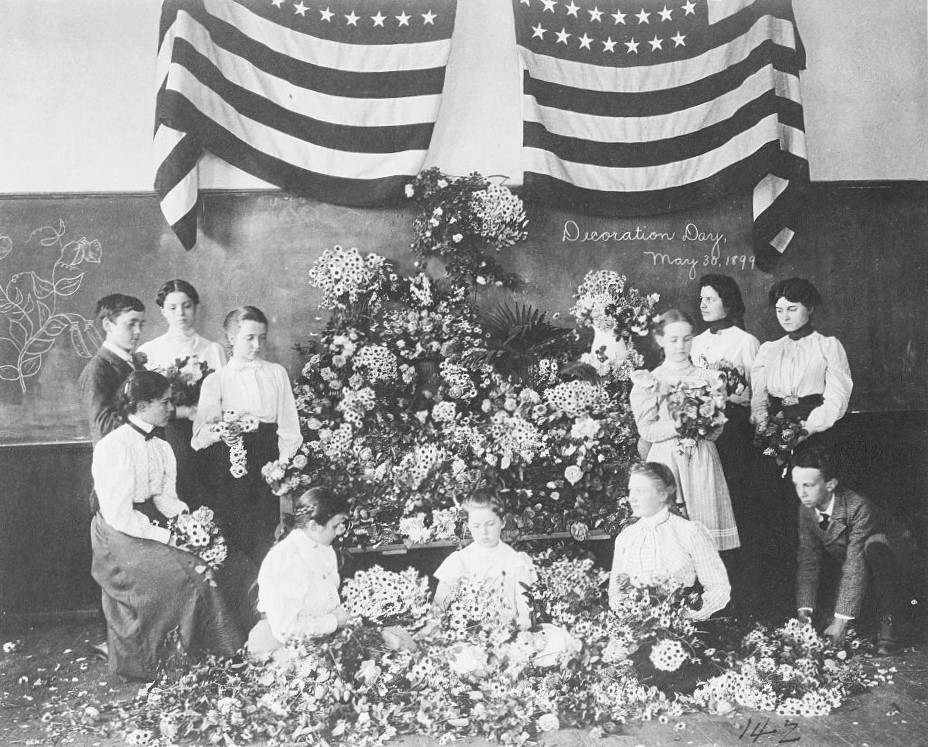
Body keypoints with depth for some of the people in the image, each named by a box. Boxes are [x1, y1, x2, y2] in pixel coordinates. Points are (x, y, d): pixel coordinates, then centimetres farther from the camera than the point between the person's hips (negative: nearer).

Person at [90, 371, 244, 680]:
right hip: (120, 537, -8)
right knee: (190, 571, -20)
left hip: (149, 528, 8)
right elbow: (119, 516, -21)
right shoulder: (113, 447, -17)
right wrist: (168, 536, -20)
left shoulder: (162, 448, 8)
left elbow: (165, 497, 10)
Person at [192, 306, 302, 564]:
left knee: (263, 538, 1)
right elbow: (200, 436, -3)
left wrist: (283, 464, -1)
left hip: (267, 462, 1)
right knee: (231, 536, -2)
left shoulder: (277, 373, 12)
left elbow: (289, 427, 9)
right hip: (230, 462, -1)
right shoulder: (216, 380, 7)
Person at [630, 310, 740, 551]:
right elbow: (647, 430, -3)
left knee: (705, 520, -2)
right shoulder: (650, 381, 6)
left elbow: (717, 428, 6)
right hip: (665, 460, -1)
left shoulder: (708, 377, 10)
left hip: (702, 459, 1)